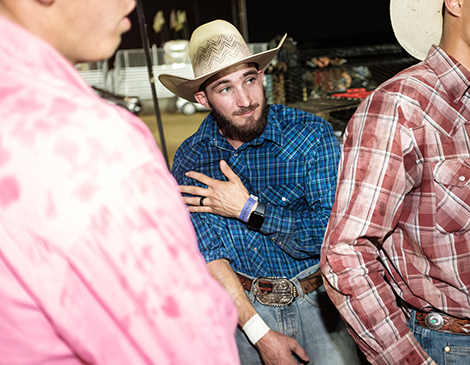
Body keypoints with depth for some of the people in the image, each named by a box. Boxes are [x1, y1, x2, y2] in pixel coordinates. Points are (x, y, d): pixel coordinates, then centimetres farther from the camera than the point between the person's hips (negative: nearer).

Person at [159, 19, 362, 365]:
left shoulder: (312, 134, -13)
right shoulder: (189, 158, -4)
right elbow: (207, 253, -9)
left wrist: (249, 209, -19)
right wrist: (261, 334, -16)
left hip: (317, 297, -2)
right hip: (241, 303, 2)